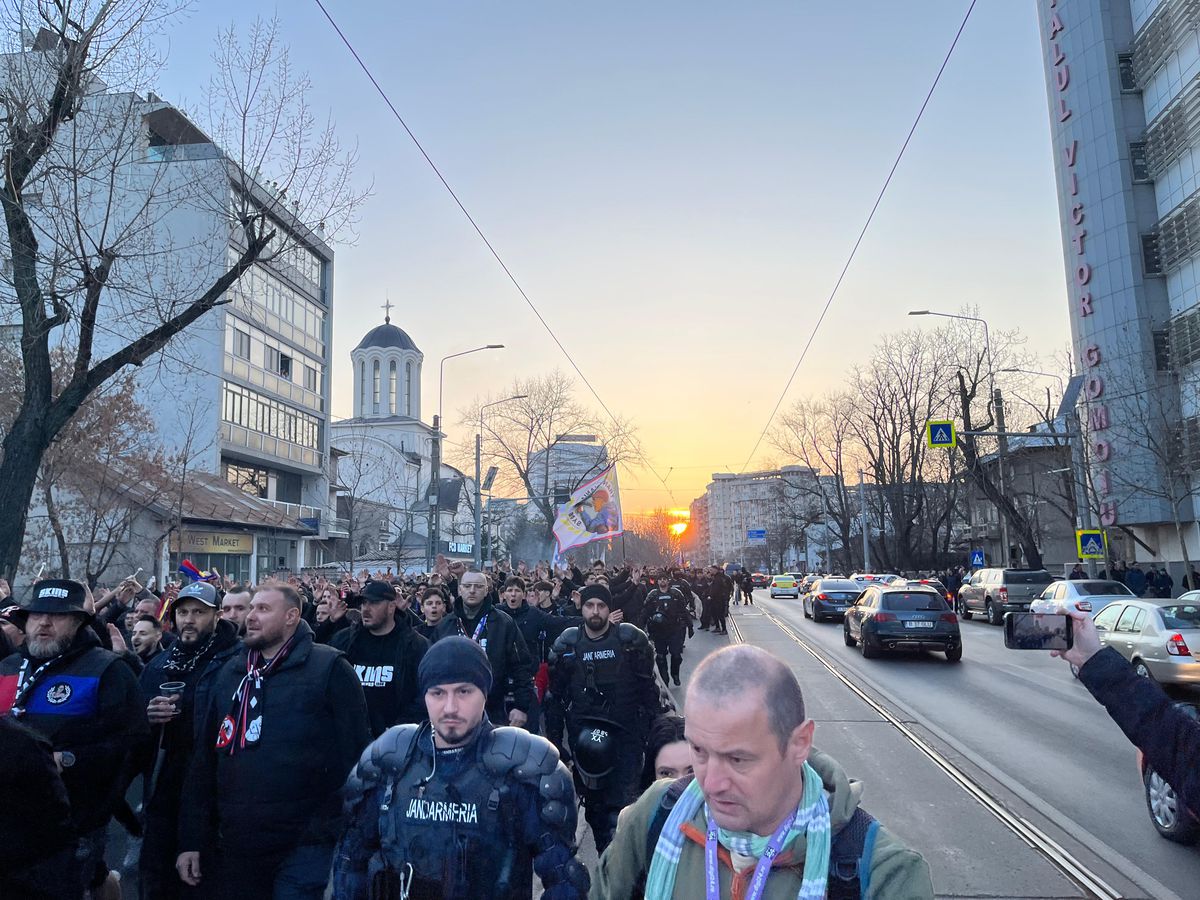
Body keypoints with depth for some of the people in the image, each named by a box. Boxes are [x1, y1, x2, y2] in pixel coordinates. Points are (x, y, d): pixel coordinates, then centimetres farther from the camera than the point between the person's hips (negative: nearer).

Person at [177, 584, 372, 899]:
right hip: (232, 846, 6)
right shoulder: (228, 673, 10)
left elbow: (354, 756, -9)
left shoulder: (329, 668, -8)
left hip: (304, 846, -5)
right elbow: (204, 758, 13)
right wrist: (192, 840, 9)